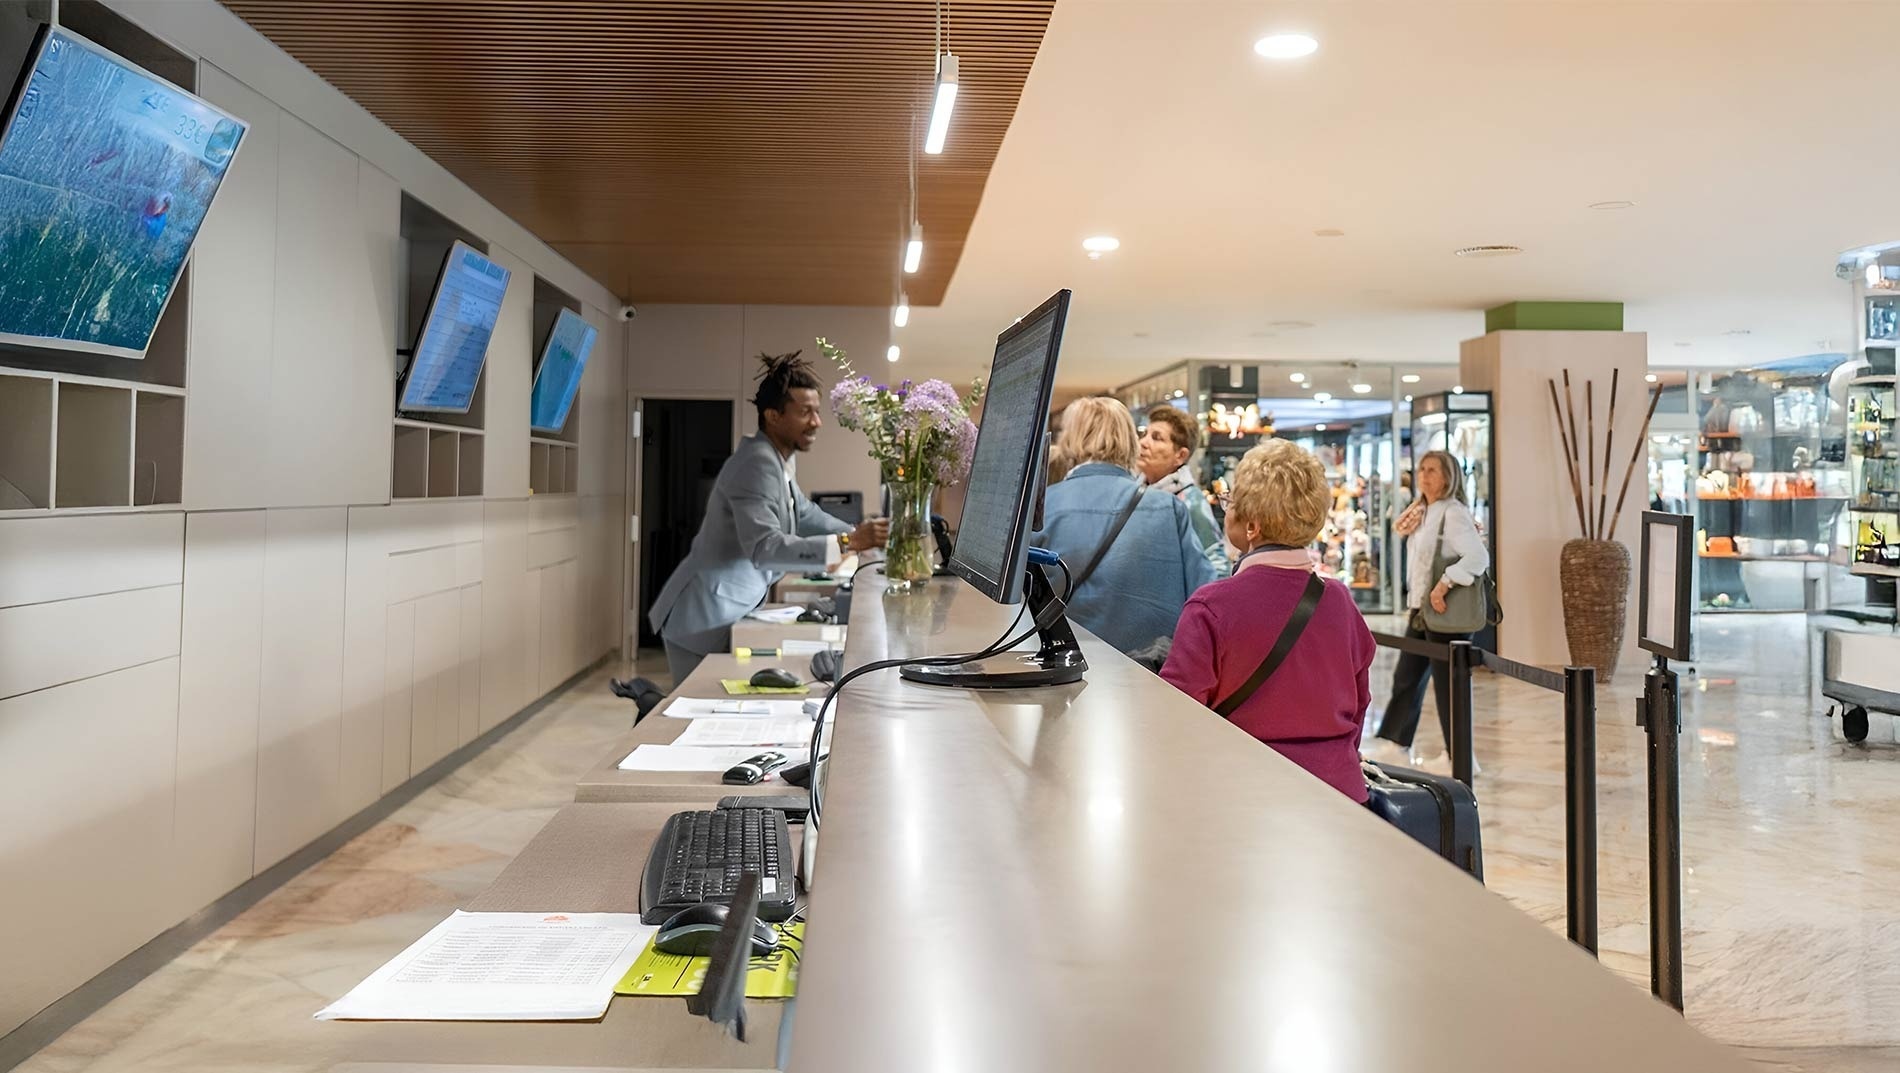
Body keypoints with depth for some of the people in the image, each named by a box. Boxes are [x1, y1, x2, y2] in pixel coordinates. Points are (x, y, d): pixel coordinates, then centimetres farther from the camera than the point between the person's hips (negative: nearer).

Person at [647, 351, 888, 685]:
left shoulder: (780, 459, 10)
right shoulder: (758, 462, -22)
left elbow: (804, 513, 26)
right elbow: (763, 548, -34)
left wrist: (858, 535, 14)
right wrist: (845, 544, -38)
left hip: (727, 615, 10)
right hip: (705, 620, -10)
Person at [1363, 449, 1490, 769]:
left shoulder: (1453, 513, -13)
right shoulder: (1424, 514, 15)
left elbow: (1478, 557, -25)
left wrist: (1444, 585, -26)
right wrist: (1415, 604, 10)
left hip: (1446, 612, -9)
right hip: (1421, 610, 9)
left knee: (1447, 683, -1)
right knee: (1406, 679, 13)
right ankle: (1394, 744, 21)